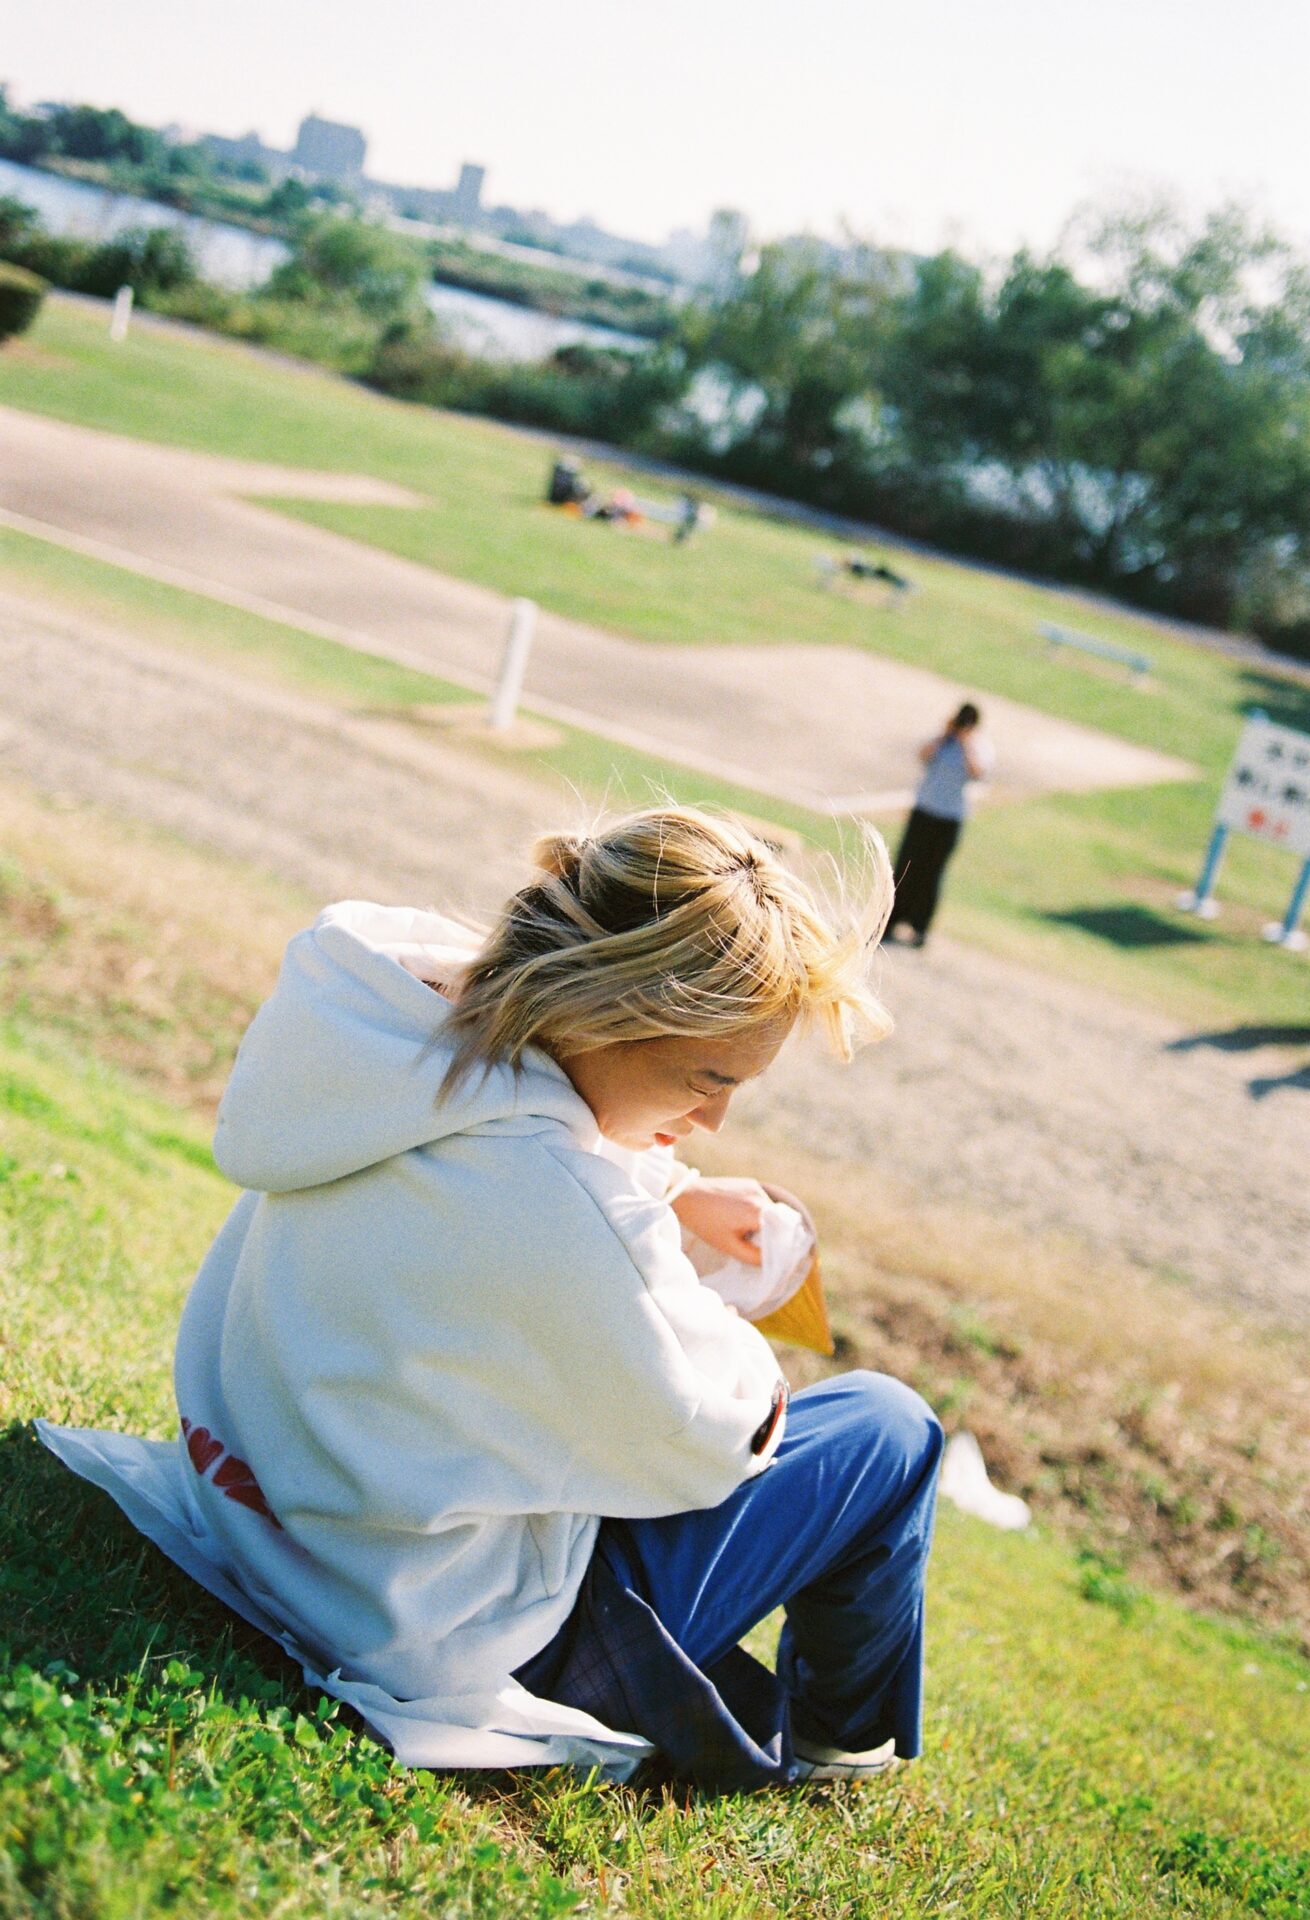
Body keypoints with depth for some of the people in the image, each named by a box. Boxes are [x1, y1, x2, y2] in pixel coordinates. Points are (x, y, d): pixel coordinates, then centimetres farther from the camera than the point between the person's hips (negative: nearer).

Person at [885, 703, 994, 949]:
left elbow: (979, 772, -23)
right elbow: (924, 755, -12)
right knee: (906, 865, 3)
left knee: (930, 872, 0)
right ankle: (893, 920, 15)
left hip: (949, 819, -3)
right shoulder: (943, 740, 6)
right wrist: (944, 734, -12)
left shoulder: (980, 746, -3)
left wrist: (968, 743, -18)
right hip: (923, 810, 3)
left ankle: (920, 928, 10)